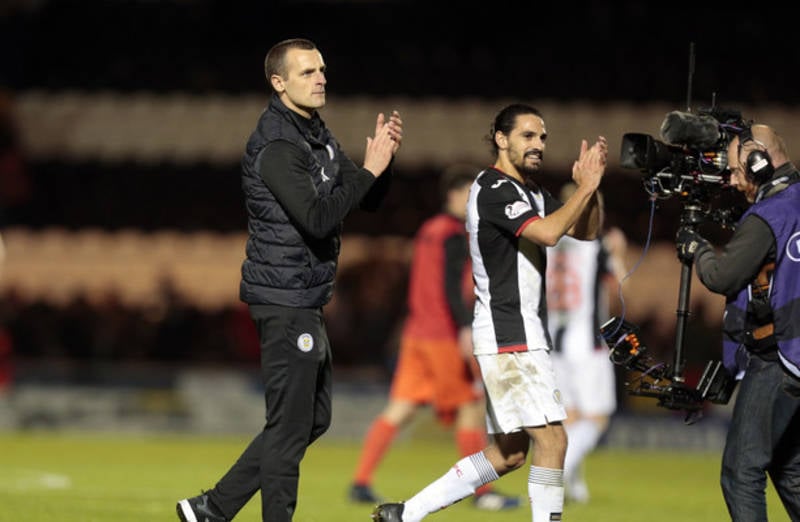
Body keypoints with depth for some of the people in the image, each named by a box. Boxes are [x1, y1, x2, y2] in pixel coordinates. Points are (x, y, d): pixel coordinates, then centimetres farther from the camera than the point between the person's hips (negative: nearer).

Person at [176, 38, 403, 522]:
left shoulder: (318, 136, 13)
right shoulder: (277, 145, -17)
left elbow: (370, 201, 14)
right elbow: (317, 218, -27)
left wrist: (382, 159, -4)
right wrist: (368, 169, -24)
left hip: (307, 302, 10)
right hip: (285, 302, -10)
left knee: (314, 418, 15)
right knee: (290, 427, -5)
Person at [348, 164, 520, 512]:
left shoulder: (428, 231, 16)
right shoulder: (454, 235, -10)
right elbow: (452, 288, -19)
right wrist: (466, 328, -24)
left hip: (416, 335, 9)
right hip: (445, 336, -9)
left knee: (400, 410, 5)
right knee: (471, 409, -1)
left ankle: (361, 482, -2)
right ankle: (482, 492, 3)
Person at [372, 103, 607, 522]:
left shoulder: (531, 192, 17)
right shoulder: (494, 188, -12)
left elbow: (585, 231, 18)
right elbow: (548, 232, -24)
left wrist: (590, 186, 1)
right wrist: (586, 187, -17)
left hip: (522, 337, 10)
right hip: (507, 339, -10)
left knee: (508, 453, 11)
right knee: (552, 439, -14)